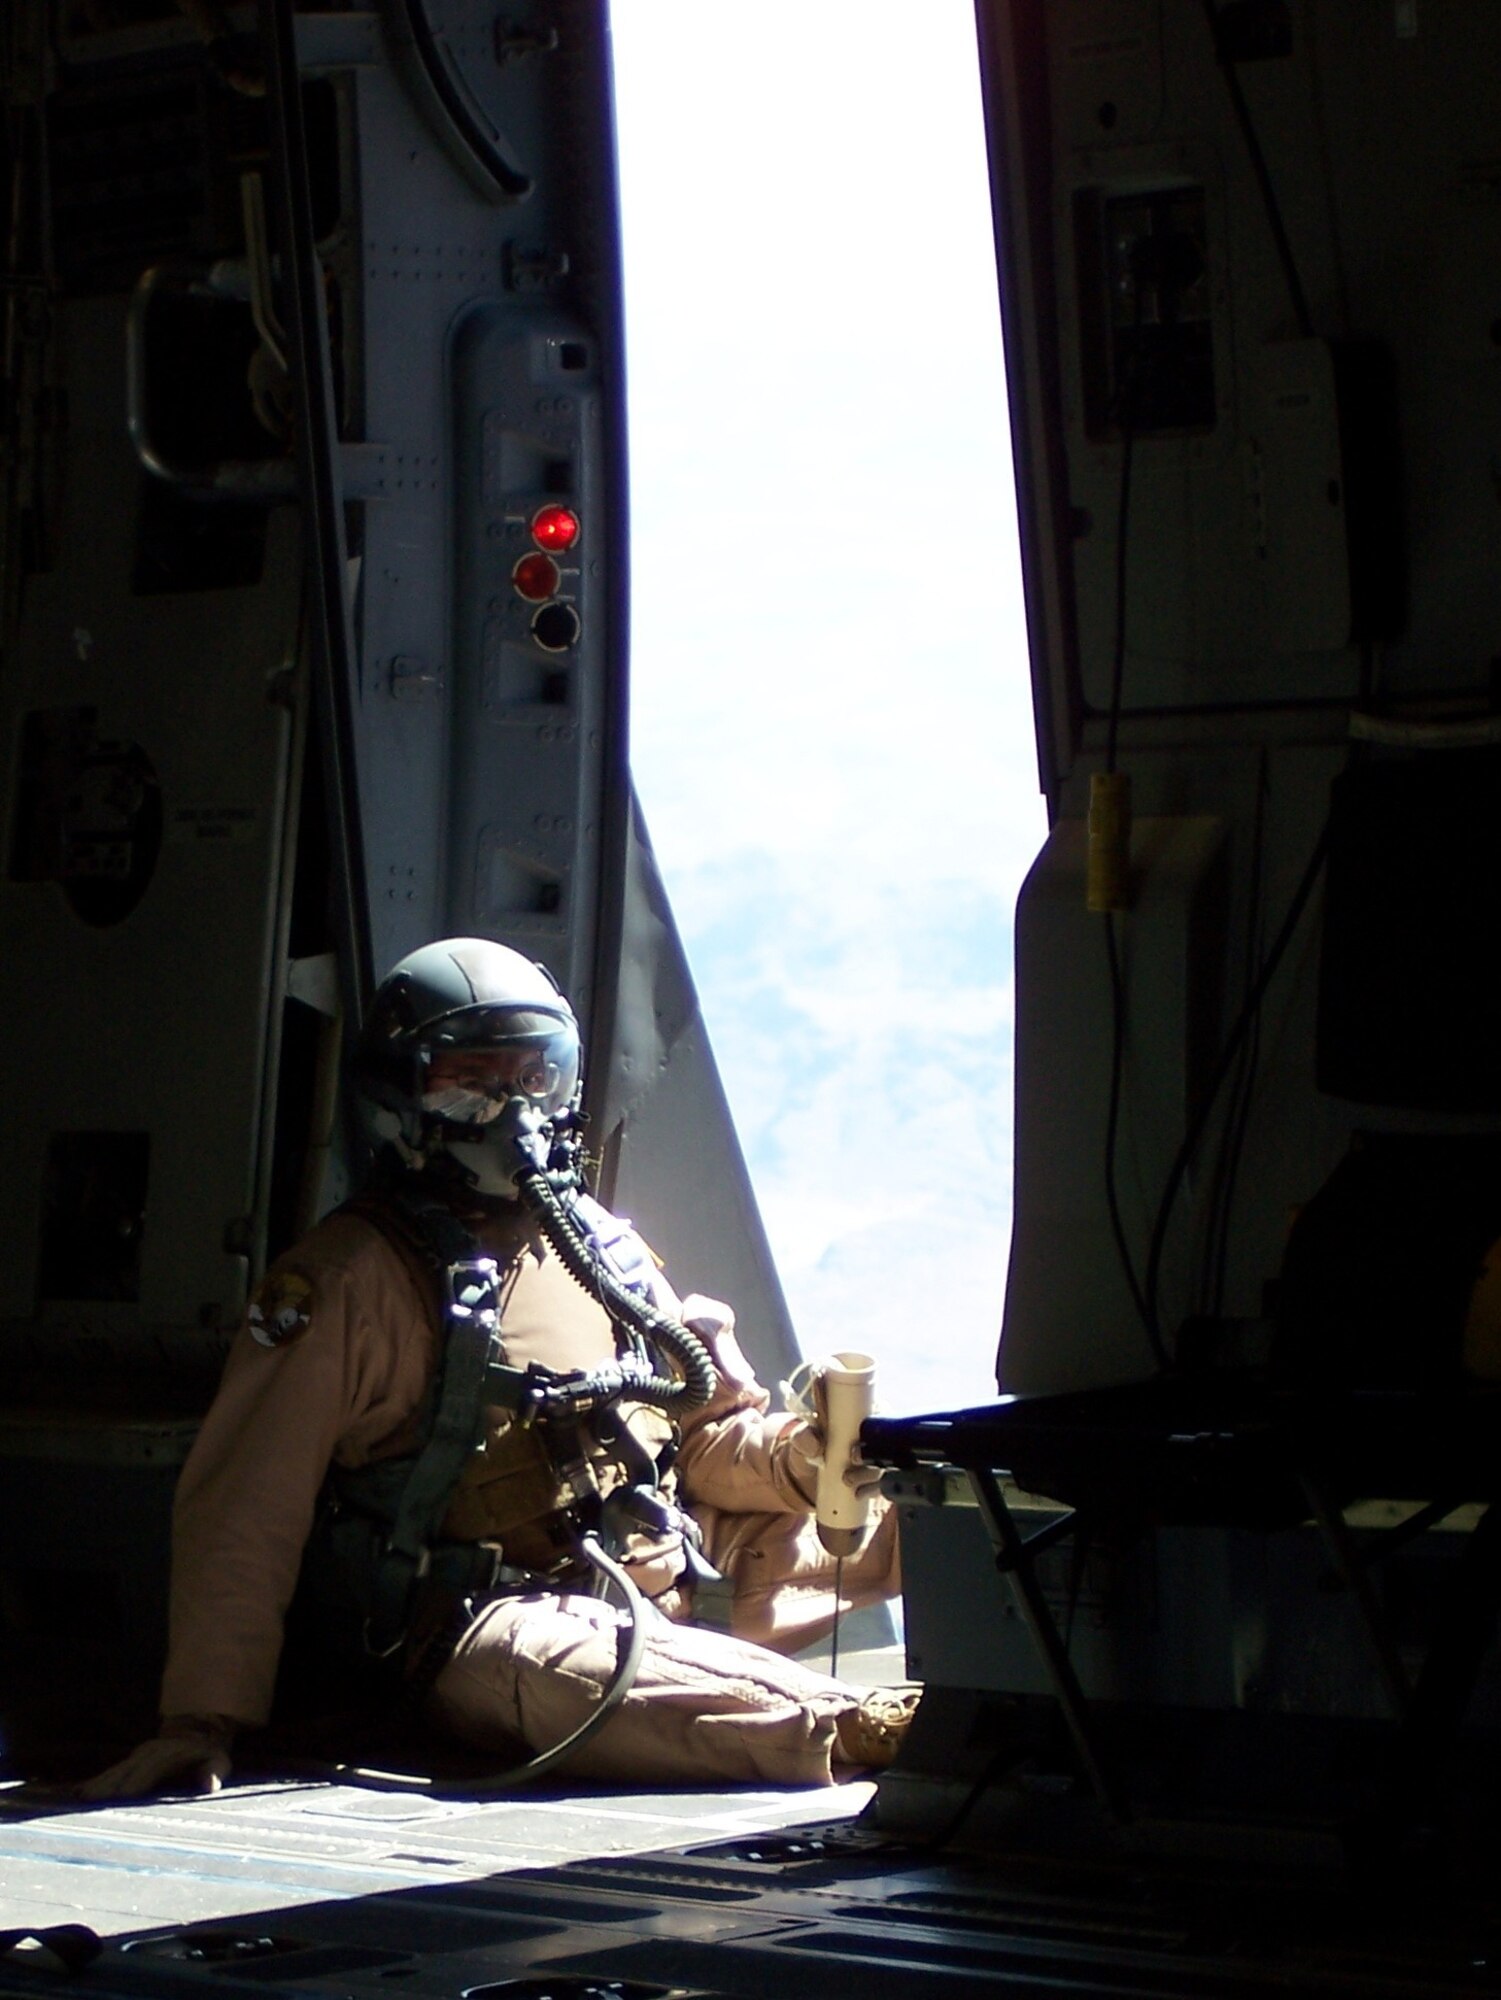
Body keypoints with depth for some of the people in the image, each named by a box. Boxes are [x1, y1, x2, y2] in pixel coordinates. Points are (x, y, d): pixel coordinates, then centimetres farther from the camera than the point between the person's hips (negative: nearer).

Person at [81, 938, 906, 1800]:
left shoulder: (603, 1247, 17)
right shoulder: (351, 1277, -2)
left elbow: (714, 1433, 23)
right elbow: (245, 1507, -6)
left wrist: (803, 1454, -2)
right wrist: (202, 1720, -13)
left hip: (673, 1588, 9)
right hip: (500, 1624, -8)